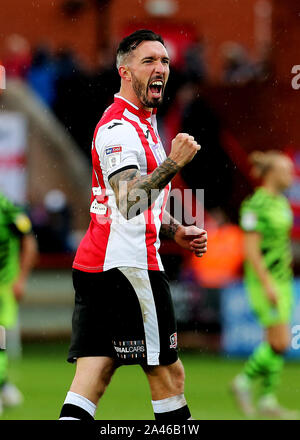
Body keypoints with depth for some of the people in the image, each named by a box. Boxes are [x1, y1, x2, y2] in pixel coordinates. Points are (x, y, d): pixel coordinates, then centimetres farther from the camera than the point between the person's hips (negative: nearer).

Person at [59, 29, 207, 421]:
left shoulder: (142, 123, 21)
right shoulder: (119, 128, -13)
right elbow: (128, 203, -26)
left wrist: (176, 231, 19)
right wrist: (173, 163, -34)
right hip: (127, 266, -10)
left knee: (92, 379, -1)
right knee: (168, 374, -1)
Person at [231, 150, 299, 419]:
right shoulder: (256, 205, -15)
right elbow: (251, 249, -18)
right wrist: (268, 284, -21)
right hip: (264, 280, -9)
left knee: (275, 343, 6)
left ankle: (268, 401, 9)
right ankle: (244, 382, 6)